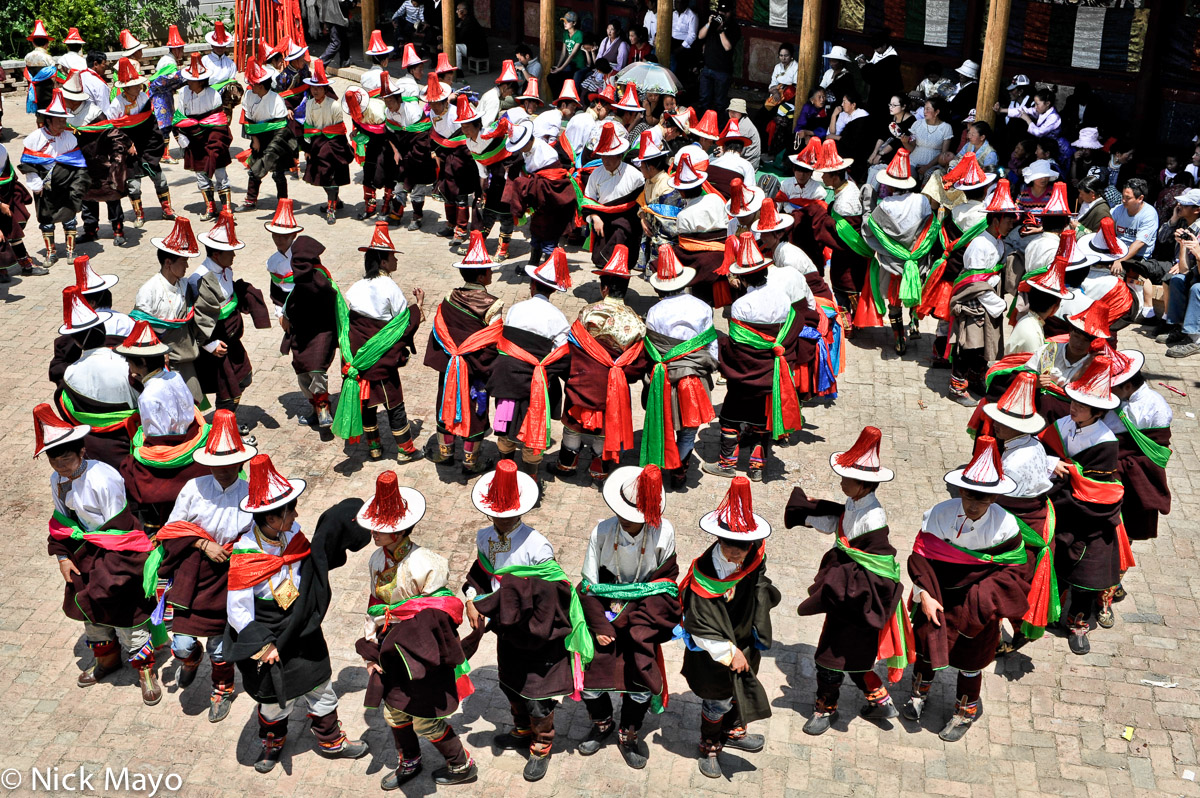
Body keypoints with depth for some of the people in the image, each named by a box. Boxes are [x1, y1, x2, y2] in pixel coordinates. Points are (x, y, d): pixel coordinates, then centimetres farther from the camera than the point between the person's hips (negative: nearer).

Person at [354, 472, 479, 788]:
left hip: (422, 651, -7)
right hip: (392, 649, 7)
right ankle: (409, 763, 45)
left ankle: (462, 766, 27)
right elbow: (374, 606, 8)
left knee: (424, 720, 3)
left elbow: (439, 613, -16)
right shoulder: (377, 560, -2)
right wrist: (371, 651, 8)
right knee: (394, 712, 19)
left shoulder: (423, 565, -25)